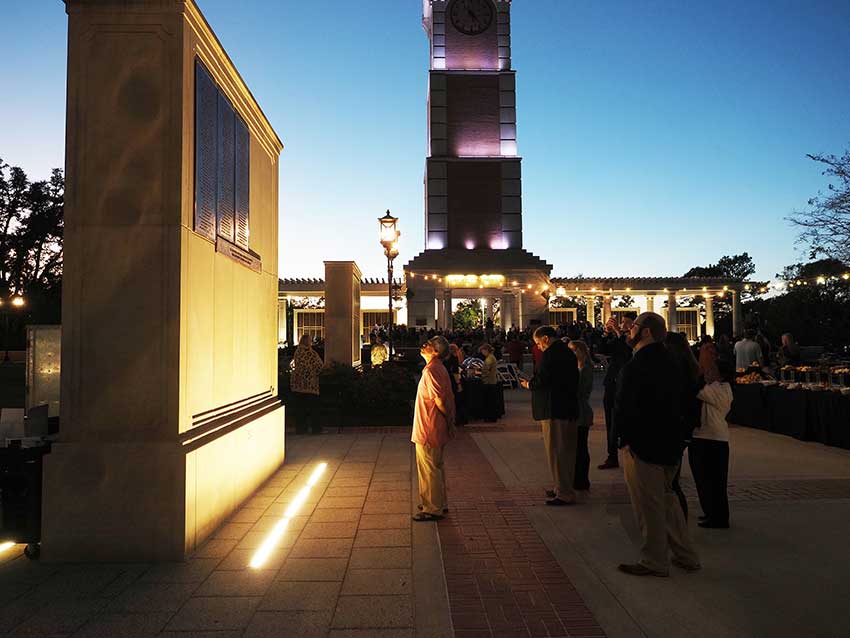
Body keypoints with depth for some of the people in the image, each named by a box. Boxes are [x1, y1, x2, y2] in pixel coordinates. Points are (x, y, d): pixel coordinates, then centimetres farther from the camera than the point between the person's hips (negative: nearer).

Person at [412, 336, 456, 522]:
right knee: (436, 467, 19)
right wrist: (450, 419, 13)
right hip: (437, 429, 10)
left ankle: (433, 509, 11)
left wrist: (448, 419, -9)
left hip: (428, 429, -10)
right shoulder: (440, 369, 11)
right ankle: (440, 503, 31)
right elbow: (448, 397, 12)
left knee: (429, 469, 1)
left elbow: (439, 400, -23)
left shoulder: (431, 371, -20)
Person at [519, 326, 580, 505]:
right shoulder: (568, 353, 14)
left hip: (554, 411, -10)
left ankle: (564, 494, 3)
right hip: (570, 409, 10)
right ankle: (566, 488, 30)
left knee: (556, 452, -2)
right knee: (567, 451, 18)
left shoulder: (550, 354, -16)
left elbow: (541, 380, -21)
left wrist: (528, 384, -1)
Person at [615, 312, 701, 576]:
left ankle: (654, 562, 18)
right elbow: (677, 403, 16)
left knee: (648, 507, 4)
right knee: (666, 499, 22)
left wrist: (624, 438, -8)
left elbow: (624, 408, -22)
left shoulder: (636, 366, -21)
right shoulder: (668, 362, 8)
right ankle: (686, 556, 32)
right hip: (669, 444, 9)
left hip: (642, 445, -9)